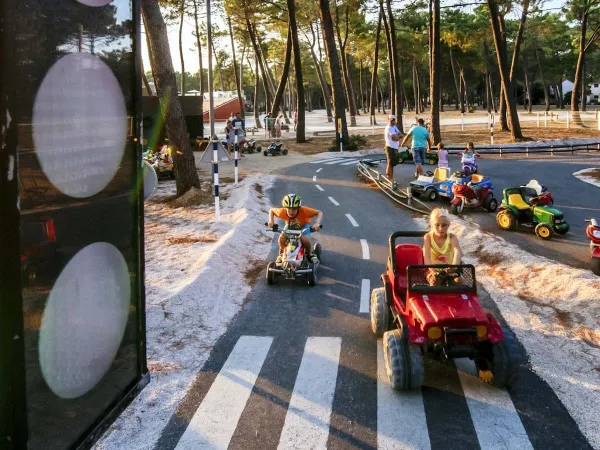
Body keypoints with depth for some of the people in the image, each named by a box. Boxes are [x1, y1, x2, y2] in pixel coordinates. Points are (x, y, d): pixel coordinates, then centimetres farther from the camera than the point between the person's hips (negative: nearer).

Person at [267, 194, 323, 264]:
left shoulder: (304, 211, -39)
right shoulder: (282, 212, -32)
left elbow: (319, 212, -33)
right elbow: (271, 210, -12)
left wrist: (317, 223, -48)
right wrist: (271, 221, -27)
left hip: (303, 226, -2)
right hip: (290, 226, 2)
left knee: (305, 239, -30)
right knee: (282, 238, -24)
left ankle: (309, 254, 3)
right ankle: (281, 254, 8)